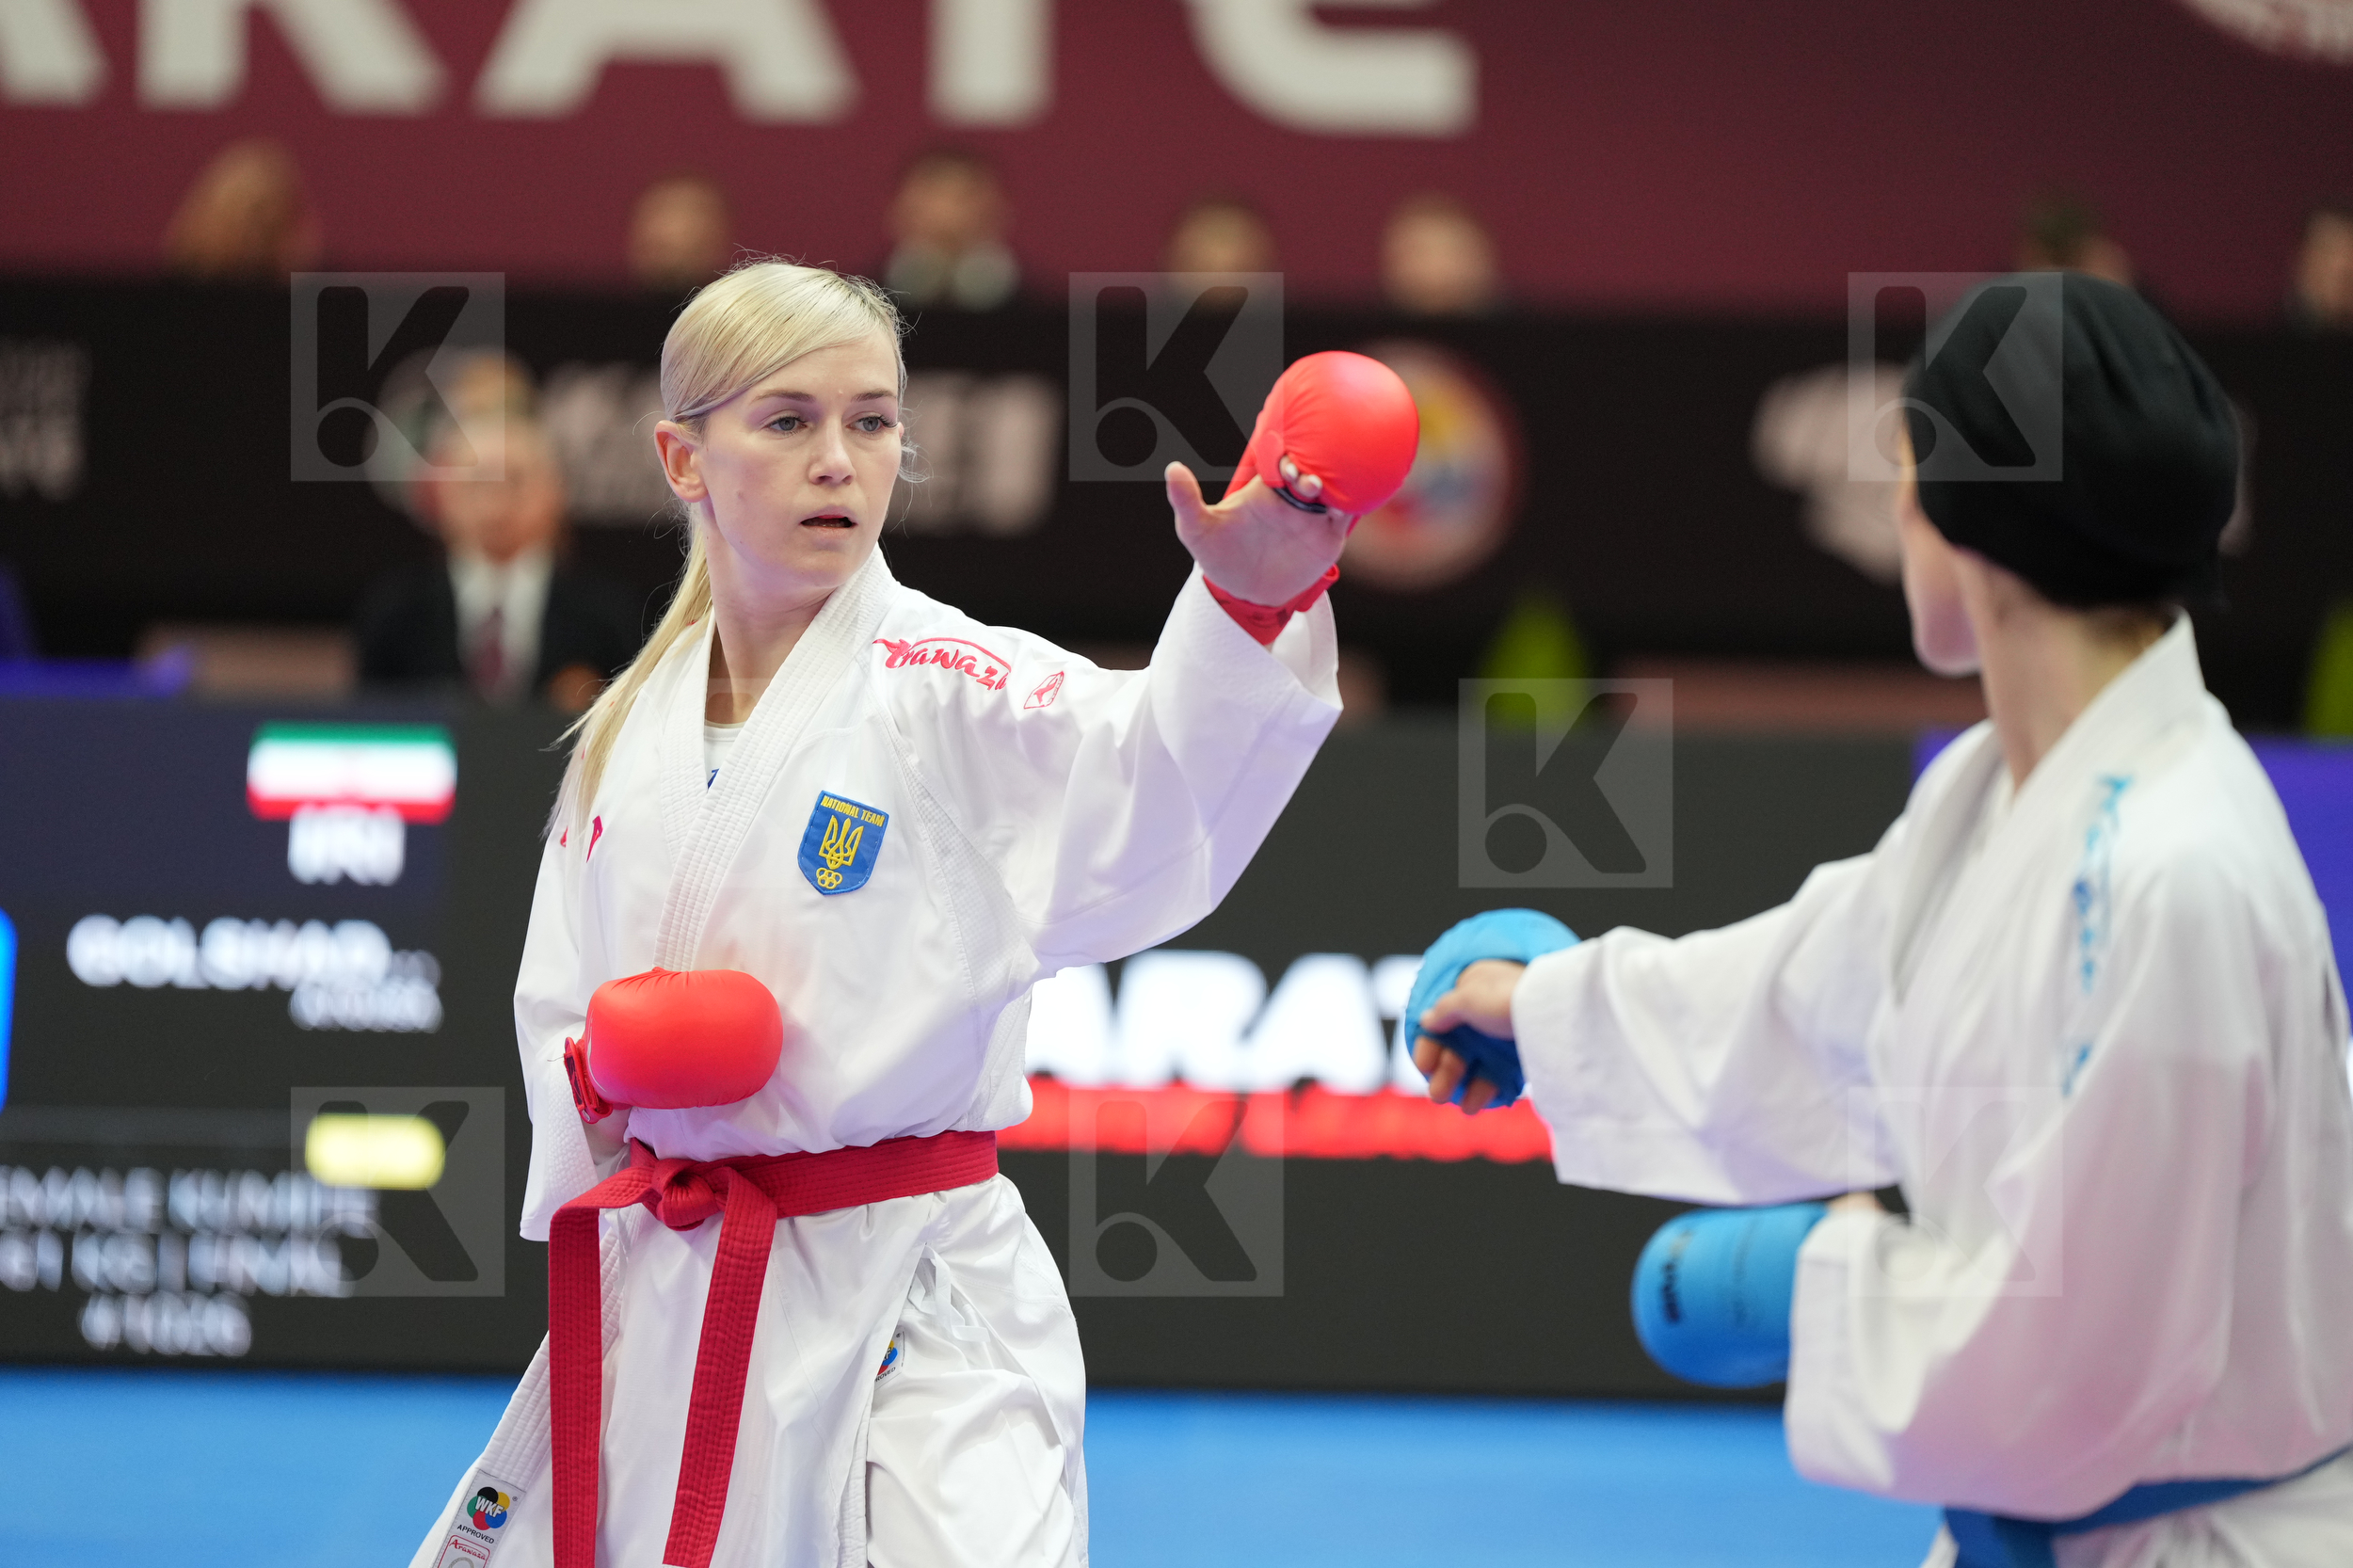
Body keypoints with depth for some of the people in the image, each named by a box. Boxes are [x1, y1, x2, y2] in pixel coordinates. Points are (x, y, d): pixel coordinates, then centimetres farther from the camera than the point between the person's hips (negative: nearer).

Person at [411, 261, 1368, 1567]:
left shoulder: (949, 688, -8)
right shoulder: (628, 734, 10)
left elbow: (1163, 777, -28)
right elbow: (557, 999, 18)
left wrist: (1253, 598, -48)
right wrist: (603, 1074, -6)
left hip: (915, 1311, -5)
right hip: (668, 1300, 6)